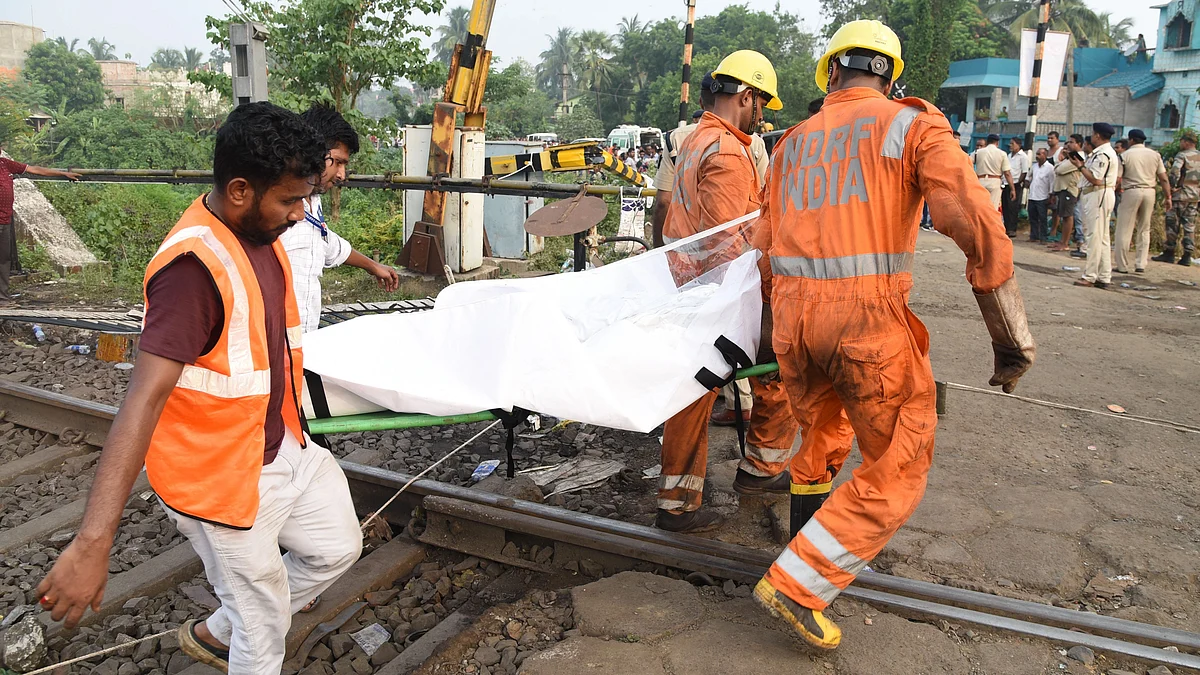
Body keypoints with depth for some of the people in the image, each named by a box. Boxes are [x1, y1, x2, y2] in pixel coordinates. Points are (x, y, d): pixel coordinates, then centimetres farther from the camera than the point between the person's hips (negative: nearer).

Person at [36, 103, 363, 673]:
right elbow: (144, 398, -35)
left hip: (284, 447, 9)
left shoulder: (262, 233, 0)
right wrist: (91, 544, -38)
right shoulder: (195, 266, -29)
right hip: (224, 479, -9)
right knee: (264, 629, 9)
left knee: (337, 548, 23)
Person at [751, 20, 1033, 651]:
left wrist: (768, 336, 28)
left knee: (820, 438, 27)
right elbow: (976, 224, -12)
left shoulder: (791, 143, 16)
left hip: (793, 315, 5)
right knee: (896, 470, 9)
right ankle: (795, 583, 5)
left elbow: (764, 251, 17)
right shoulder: (912, 124, 2)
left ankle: (809, 549, 40)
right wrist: (1012, 336, -6)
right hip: (870, 319, -5)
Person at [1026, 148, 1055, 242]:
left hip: (1042, 198, -6)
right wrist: (1028, 182, 15)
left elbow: (1052, 182, -9)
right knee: (1032, 218, 10)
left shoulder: (1050, 167, -7)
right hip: (1032, 196, 6)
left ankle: (1043, 238, 4)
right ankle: (1033, 236, 17)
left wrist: (1050, 196, -11)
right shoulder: (1034, 166, 11)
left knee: (1042, 219, 0)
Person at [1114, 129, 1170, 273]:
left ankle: (1122, 265, 1)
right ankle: (1141, 264, 10)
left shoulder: (1126, 155, -2)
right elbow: (1164, 179, 6)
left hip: (1131, 191, -4)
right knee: (1144, 230, 13)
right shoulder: (1155, 155, 8)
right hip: (1149, 192, 4)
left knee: (1124, 230, 1)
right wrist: (1168, 198, 10)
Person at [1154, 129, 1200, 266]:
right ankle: (1187, 256, 7)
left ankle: (1169, 253, 2)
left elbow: (1175, 173, -18)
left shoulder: (1182, 155, -9)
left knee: (1173, 224, 0)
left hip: (1181, 194, -6)